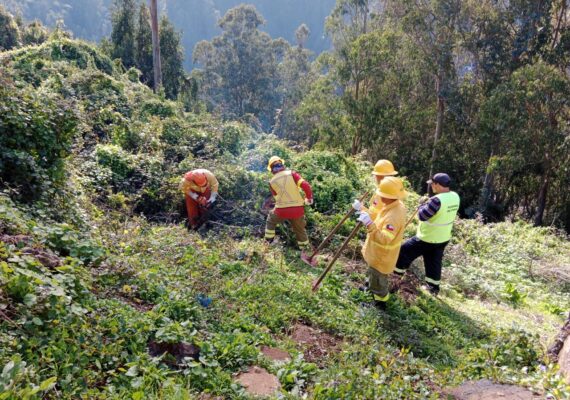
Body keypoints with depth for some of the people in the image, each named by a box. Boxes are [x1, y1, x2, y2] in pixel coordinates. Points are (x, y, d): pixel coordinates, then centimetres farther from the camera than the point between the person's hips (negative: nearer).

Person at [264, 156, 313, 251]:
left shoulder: (272, 182, 4)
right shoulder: (292, 174, -3)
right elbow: (305, 185, -13)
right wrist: (309, 198, 2)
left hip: (282, 211, 0)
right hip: (297, 209, 0)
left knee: (271, 220, 31)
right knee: (300, 230, 23)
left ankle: (268, 242, 30)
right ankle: (305, 248, 30)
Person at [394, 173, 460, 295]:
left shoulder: (437, 200, -31)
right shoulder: (455, 197, -4)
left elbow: (422, 216, -24)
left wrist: (423, 203, -8)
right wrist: (429, 202, 2)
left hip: (427, 238, -8)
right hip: (443, 238, 8)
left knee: (405, 250, 13)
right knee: (434, 262, 22)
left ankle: (398, 271, 30)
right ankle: (433, 287, 33)